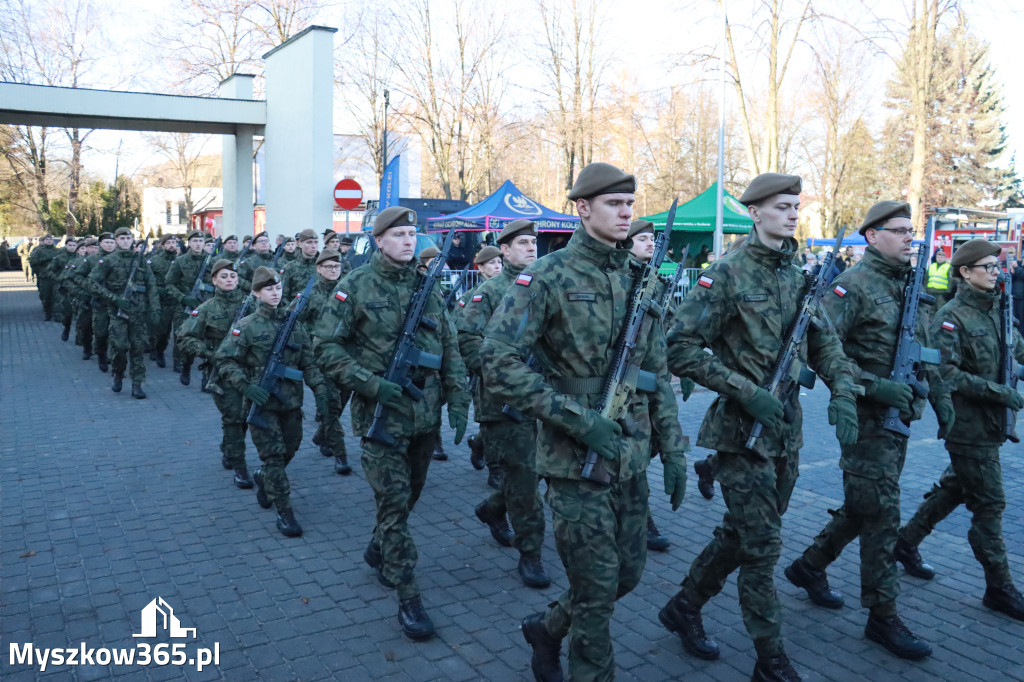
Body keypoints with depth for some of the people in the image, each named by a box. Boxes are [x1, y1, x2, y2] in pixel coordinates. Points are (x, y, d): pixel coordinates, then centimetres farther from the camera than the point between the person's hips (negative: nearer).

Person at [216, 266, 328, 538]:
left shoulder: (295, 324, 6)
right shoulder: (247, 326, -6)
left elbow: (308, 362, 6)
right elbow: (224, 360, -7)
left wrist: (319, 389, -7)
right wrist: (246, 386, -20)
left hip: (291, 403, 4)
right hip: (261, 403, -4)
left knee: (289, 450, 15)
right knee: (273, 456, -4)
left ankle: (262, 477, 45)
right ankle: (284, 512, 5)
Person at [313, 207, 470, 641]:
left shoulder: (428, 286, 8)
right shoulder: (357, 286, -6)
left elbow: (450, 348, 11)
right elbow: (327, 345, -7)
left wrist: (458, 401, 3)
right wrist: (372, 384, -17)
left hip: (426, 413, 5)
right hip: (382, 413, -5)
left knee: (410, 493, 18)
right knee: (394, 503, -3)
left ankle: (378, 550, 44)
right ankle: (408, 598, 5)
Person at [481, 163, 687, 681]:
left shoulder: (638, 279, 8)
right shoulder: (548, 277, -11)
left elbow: (657, 373, 13)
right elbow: (498, 362, -19)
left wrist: (673, 448, 8)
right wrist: (576, 418, -21)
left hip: (631, 459, 7)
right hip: (575, 461, -6)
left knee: (628, 572, 17)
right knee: (597, 586, 2)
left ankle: (547, 629, 40)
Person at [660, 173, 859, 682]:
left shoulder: (799, 276, 9)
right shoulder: (728, 274, -12)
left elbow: (823, 342, 14)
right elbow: (681, 347, -16)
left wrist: (842, 390, -5)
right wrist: (745, 391, -21)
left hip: (787, 428, 7)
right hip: (742, 429, -7)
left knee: (742, 533, 16)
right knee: (761, 544, -1)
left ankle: (684, 607, 36)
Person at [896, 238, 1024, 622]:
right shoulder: (951, 318, -15)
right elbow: (947, 375, -21)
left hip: (991, 423, 8)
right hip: (969, 426, -8)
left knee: (954, 488, 19)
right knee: (989, 503, 0)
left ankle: (906, 542, 35)